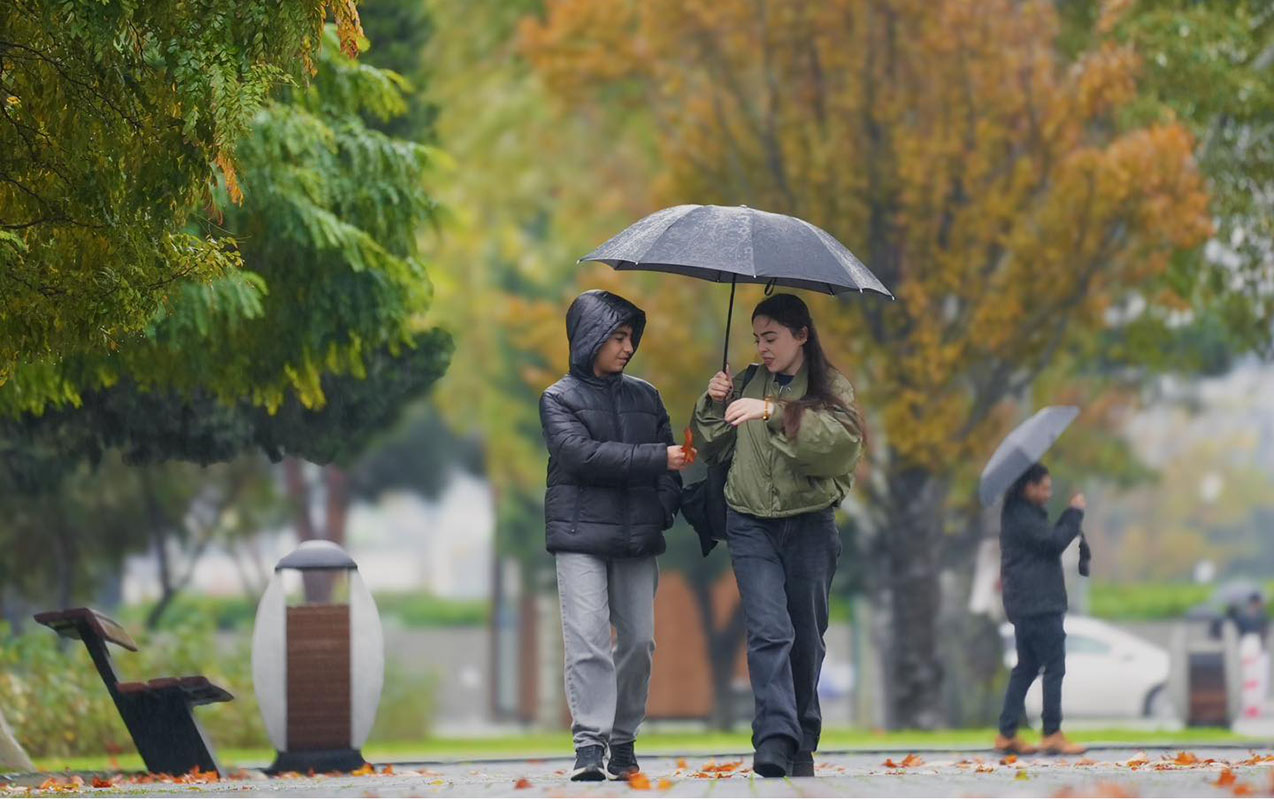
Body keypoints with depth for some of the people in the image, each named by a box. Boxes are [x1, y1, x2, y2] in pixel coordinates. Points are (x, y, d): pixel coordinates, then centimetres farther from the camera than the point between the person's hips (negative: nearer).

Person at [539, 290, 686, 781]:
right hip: (581, 537, -4)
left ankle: (624, 742, 11)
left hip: (637, 538, 4)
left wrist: (665, 507, -4)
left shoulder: (645, 397, 17)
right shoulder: (559, 399, 3)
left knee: (639, 639, 0)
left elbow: (669, 460, 15)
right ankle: (589, 744, -15)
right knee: (587, 638, -13)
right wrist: (656, 458, -17)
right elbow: (583, 453, -13)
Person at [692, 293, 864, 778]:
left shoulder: (831, 389, 2)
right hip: (751, 524, 1)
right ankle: (775, 742, -25)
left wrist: (772, 411, -27)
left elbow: (841, 440, -19)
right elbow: (714, 450, 17)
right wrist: (713, 407, -2)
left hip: (809, 524, -1)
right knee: (769, 631, -15)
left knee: (806, 638, 7)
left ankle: (801, 745, 21)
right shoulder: (748, 384, 12)